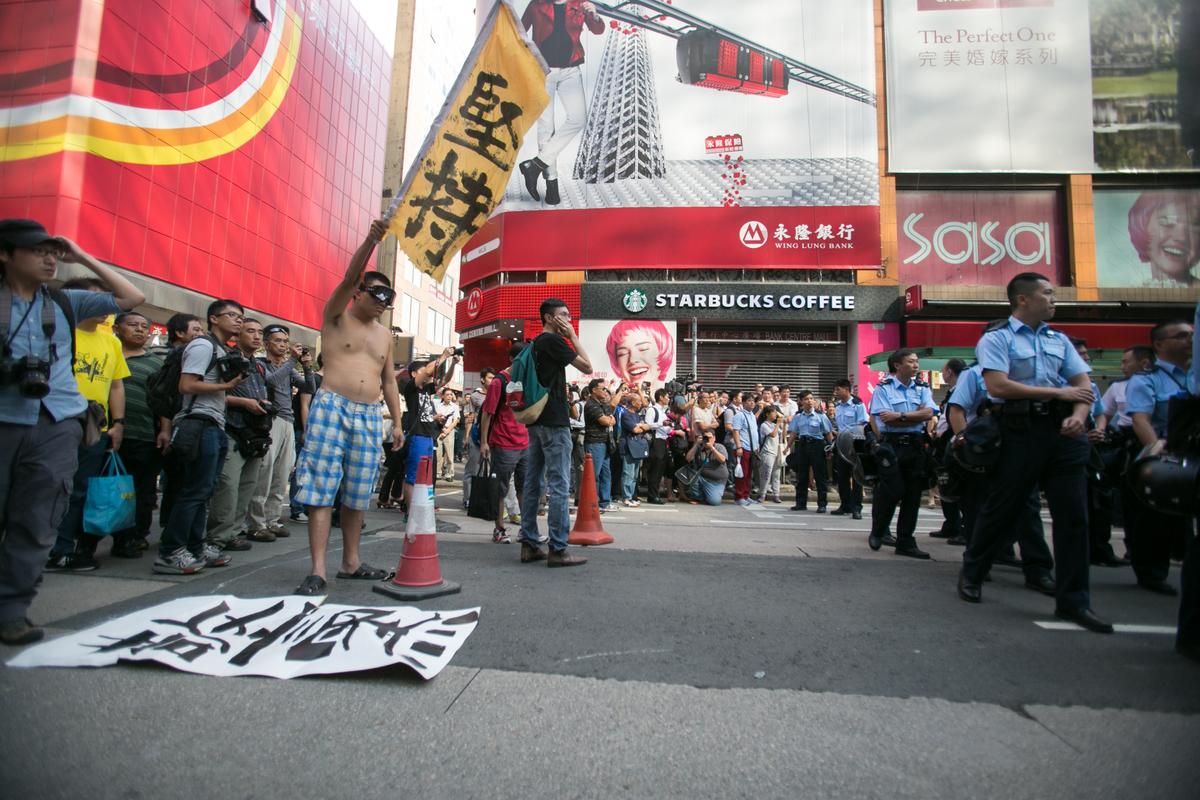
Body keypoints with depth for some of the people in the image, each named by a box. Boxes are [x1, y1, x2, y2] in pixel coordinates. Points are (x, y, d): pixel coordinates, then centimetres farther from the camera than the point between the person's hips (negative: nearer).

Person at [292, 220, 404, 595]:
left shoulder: (385, 334, 18)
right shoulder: (336, 316, 5)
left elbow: (389, 380, 19)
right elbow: (349, 277, -12)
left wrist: (397, 422, 12)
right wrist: (371, 238, -24)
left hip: (370, 416, 5)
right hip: (332, 407, -5)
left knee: (358, 493, 8)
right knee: (321, 489, -7)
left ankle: (351, 561, 17)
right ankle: (318, 570, -7)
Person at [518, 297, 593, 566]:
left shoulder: (535, 343, 18)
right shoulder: (554, 340, -10)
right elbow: (587, 367, -8)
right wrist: (573, 336, -2)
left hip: (535, 420, 9)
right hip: (554, 421, -9)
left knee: (533, 484, 8)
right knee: (559, 485, -7)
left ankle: (529, 544, 13)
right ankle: (558, 549, -4)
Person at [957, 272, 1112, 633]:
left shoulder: (1059, 340, 17)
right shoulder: (997, 338, -2)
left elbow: (1083, 384, 12)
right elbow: (997, 386, -15)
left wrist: (1079, 415, -9)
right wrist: (1058, 392, -11)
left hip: (1062, 431, 5)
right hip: (1019, 432, -5)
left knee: (1073, 515, 2)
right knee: (1000, 509, 5)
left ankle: (1073, 601, 12)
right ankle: (970, 574, 26)